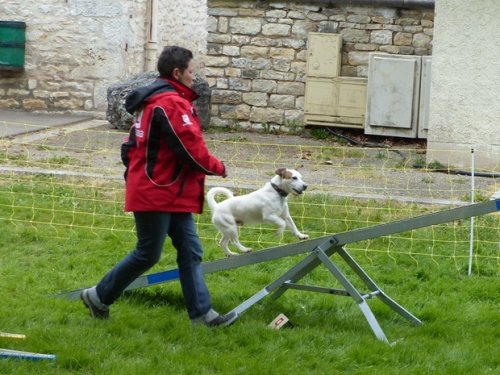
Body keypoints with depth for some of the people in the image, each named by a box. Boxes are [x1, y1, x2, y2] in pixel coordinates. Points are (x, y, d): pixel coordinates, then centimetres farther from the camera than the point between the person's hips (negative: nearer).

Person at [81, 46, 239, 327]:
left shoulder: (152, 101, 15)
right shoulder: (171, 103, -18)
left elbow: (131, 145, 19)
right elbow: (191, 148, -20)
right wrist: (218, 167, -5)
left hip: (172, 194, 10)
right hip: (158, 194, -10)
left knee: (191, 252, 6)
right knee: (148, 254, -1)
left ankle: (202, 312, 5)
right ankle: (100, 296, 12)